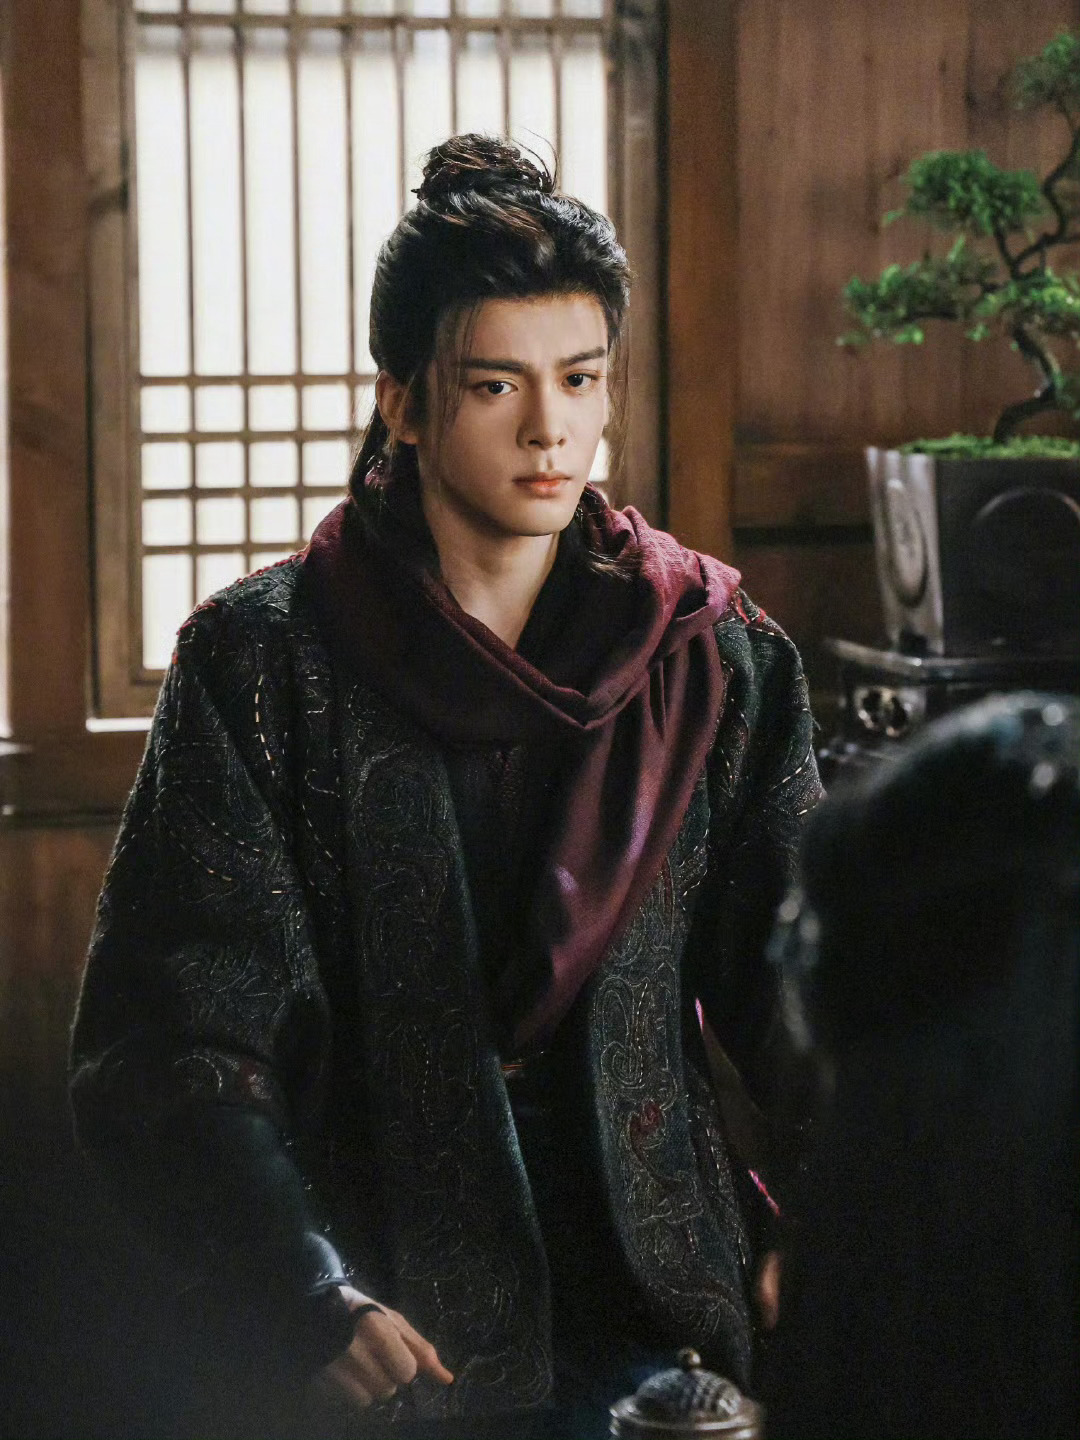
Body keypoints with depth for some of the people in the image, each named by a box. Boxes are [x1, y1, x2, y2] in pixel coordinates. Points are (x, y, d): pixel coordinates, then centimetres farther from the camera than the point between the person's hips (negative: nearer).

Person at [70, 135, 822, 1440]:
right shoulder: (264, 662, -6)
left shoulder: (720, 659, 2)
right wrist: (318, 1303, -23)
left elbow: (803, 991, -2)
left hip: (653, 1319, 2)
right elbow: (168, 1048, -10)